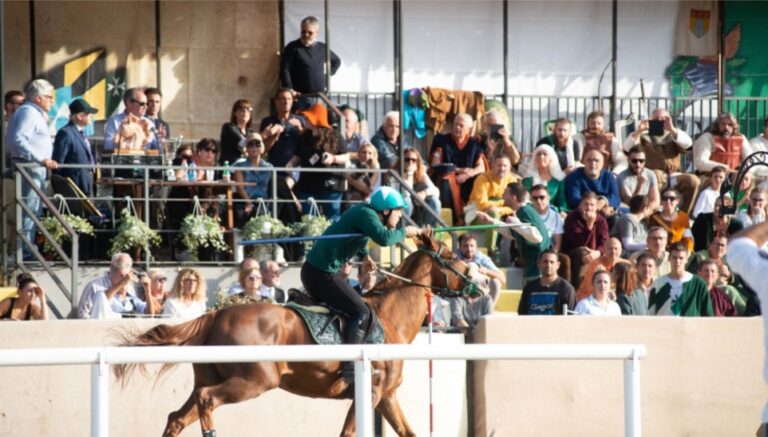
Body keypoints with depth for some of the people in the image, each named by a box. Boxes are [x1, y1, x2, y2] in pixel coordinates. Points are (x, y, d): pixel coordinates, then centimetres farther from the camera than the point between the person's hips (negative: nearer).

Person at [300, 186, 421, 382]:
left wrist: (364, 255, 36)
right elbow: (384, 238, -31)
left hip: (314, 270, 11)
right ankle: (350, 366, -20)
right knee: (360, 312, -13)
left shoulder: (365, 213, 15)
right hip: (321, 273, -11)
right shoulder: (366, 214, -14)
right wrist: (404, 232, -14)